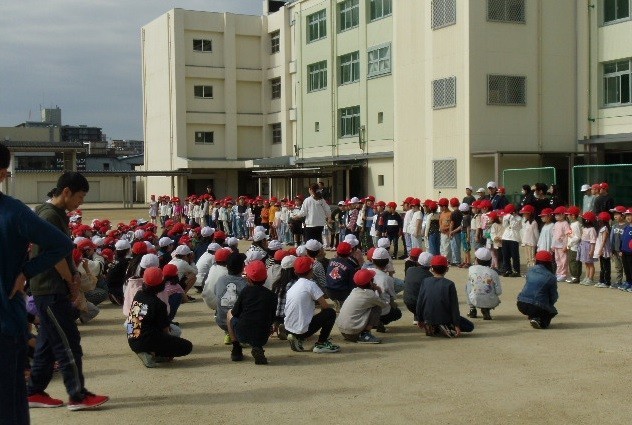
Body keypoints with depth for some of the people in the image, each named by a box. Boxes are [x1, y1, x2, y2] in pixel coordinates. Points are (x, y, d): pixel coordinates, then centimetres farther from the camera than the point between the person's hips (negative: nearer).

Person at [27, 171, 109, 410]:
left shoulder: (57, 214, 15)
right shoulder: (50, 216, -17)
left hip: (54, 291, 10)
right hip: (51, 291, -10)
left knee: (49, 342, 14)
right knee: (68, 342, -7)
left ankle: (34, 393, 21)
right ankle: (78, 396, -2)